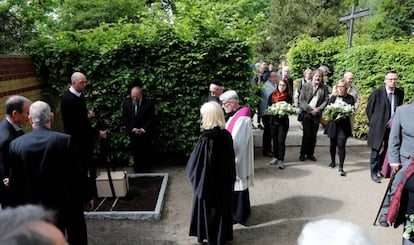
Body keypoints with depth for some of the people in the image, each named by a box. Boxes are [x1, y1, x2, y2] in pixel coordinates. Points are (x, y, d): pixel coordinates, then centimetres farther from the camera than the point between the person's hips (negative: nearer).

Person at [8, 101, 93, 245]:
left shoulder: (16, 144, -9)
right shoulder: (65, 140, -18)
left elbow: (14, 182, -3)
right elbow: (77, 174, -12)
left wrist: (20, 207, 11)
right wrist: (87, 197, 3)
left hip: (36, 209, 3)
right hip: (68, 205, -2)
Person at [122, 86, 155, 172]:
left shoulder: (148, 103, -8)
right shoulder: (126, 103, -1)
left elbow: (151, 118, -5)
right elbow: (125, 118, 1)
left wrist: (143, 129, -12)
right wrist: (133, 129, -9)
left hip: (145, 132, -1)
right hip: (133, 132, 2)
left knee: (146, 152, 4)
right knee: (136, 152, 4)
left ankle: (146, 170, 19)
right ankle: (137, 170, 16)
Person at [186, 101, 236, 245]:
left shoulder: (206, 140, -26)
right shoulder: (227, 136, -7)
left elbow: (195, 165, -19)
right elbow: (231, 160, 3)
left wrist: (192, 174, 0)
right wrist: (231, 179, 14)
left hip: (209, 182, -6)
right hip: (225, 181, 6)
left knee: (209, 211, 13)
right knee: (222, 208, 20)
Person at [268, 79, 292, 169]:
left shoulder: (288, 97, -1)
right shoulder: (272, 95, 4)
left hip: (283, 121, -2)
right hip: (273, 120, 2)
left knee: (281, 141, -5)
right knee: (275, 140, 12)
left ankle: (281, 160, 1)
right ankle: (275, 157, 26)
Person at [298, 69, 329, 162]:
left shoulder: (324, 88, 6)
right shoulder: (306, 86, 1)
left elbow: (326, 100, 3)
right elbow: (301, 100, -3)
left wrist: (318, 109, -10)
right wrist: (310, 109, -12)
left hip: (317, 114, 2)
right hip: (306, 113, -2)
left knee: (314, 135, 5)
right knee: (307, 134, -5)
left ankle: (310, 154, 16)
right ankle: (303, 153, 8)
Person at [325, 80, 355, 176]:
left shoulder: (350, 98, 1)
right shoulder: (332, 98, 9)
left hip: (344, 125, -3)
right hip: (333, 124, 3)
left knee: (341, 145, -9)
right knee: (333, 144, 15)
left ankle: (341, 167, -4)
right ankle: (333, 161, 36)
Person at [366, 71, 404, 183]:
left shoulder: (400, 93, 1)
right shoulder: (377, 93, -11)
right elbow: (369, 109, -2)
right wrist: (374, 123, 3)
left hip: (393, 126, 4)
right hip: (379, 127, -4)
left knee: (388, 150, 12)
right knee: (376, 150, 4)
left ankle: (380, 168, 32)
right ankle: (374, 173, 15)